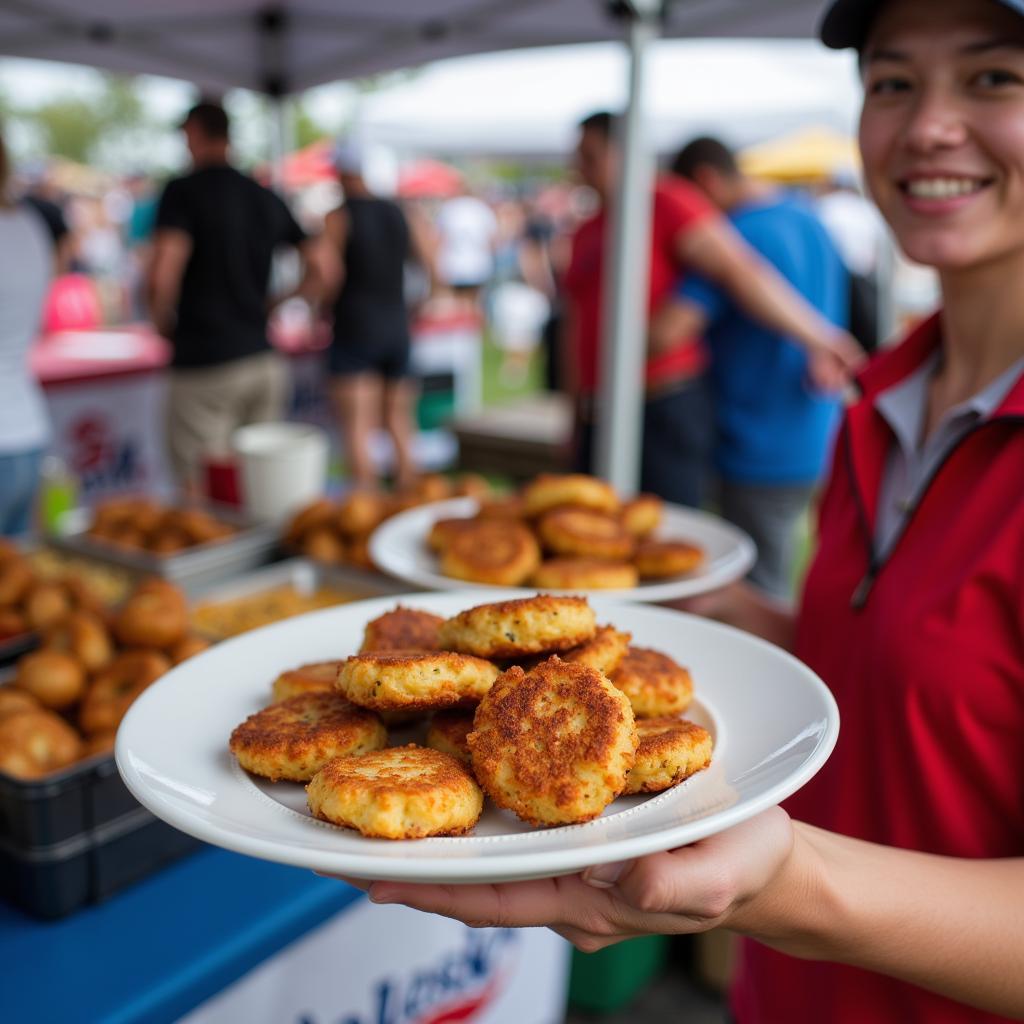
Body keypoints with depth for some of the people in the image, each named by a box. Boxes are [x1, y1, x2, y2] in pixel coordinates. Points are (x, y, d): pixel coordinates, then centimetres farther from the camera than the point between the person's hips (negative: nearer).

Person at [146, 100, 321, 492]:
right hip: (265, 361, 6)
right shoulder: (267, 199, 11)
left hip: (203, 362, -6)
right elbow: (319, 271, 10)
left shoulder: (183, 192, -7)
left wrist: (162, 321, -1)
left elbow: (162, 276, -20)